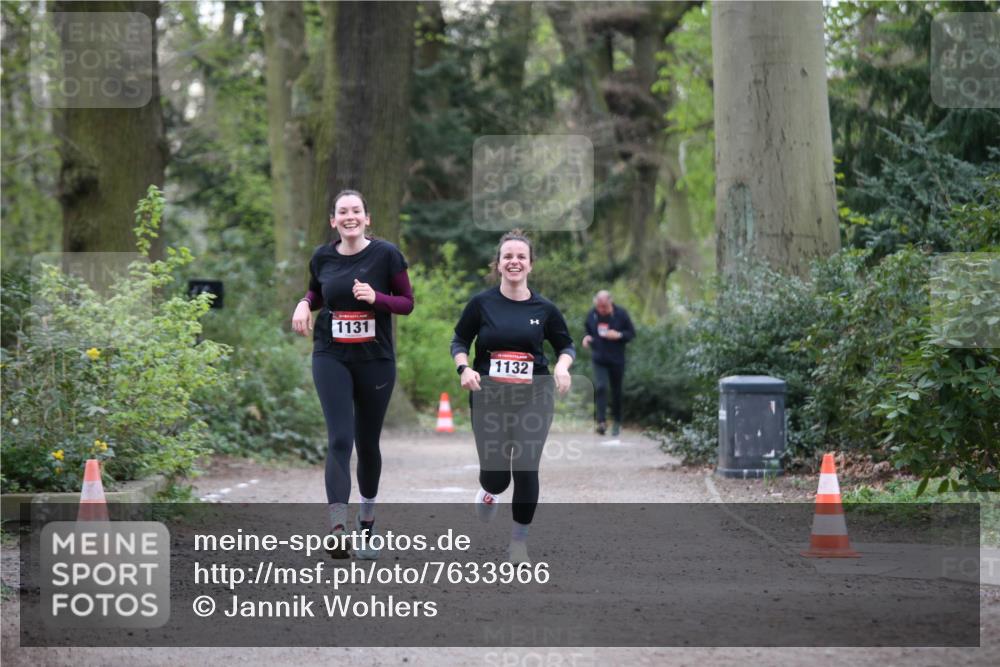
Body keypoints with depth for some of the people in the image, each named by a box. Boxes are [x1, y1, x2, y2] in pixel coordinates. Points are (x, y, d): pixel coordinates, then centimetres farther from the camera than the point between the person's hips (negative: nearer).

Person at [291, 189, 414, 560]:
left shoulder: (385, 254, -5)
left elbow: (407, 302, -1)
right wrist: (305, 304, -2)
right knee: (339, 439, -14)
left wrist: (376, 297, -20)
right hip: (332, 357, 0)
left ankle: (366, 523, 31)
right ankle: (338, 528, -23)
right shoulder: (322, 257, 2)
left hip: (375, 359, 0)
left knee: (368, 443, 11)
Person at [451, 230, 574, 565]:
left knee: (526, 470, -7)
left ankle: (518, 542, 11)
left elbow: (566, 345, 10)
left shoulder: (544, 308, 0)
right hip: (489, 399, 0)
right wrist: (464, 368, -13)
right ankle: (489, 489, 39)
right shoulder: (481, 304, -3)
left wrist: (562, 365, -11)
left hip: (534, 399, 0)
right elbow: (459, 341, 6)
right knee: (496, 475, -2)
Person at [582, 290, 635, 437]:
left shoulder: (621, 314, -8)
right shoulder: (592, 314, -1)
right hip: (599, 359, 1)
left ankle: (617, 423, 24)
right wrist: (587, 338, -6)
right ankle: (601, 421, -17)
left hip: (616, 359, -1)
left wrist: (619, 335, -20)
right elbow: (587, 330, 16)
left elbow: (632, 333, -2)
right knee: (600, 387, -17)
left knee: (616, 391, 8)